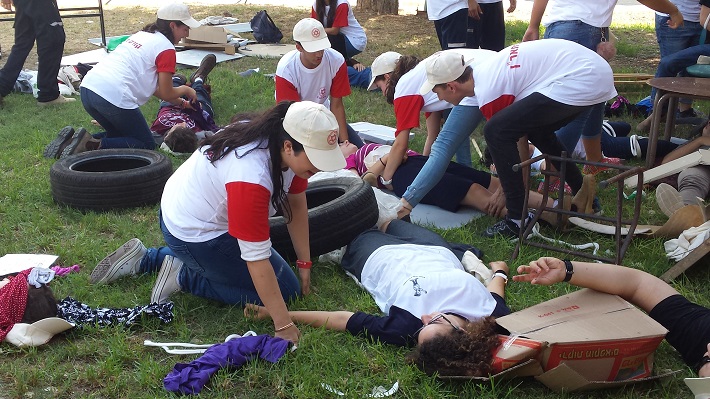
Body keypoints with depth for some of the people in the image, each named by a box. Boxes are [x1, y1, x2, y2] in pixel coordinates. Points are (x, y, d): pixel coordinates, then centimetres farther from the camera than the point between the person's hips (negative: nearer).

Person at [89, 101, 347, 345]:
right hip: (194, 234, -8)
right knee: (285, 289, -4)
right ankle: (184, 277, -1)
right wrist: (284, 326, -27)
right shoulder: (251, 177, -36)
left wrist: (305, 263, 5)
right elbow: (257, 259, -32)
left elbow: (296, 202, 0)